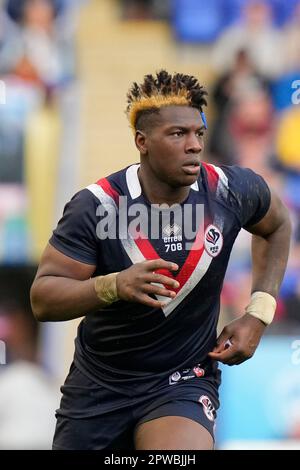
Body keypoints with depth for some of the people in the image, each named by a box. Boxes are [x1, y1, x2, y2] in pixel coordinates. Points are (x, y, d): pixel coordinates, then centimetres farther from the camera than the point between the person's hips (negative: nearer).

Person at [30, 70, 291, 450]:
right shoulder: (96, 206, -17)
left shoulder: (231, 191, -10)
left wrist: (258, 314, 3)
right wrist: (115, 285, -36)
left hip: (183, 383, -1)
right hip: (98, 385, 1)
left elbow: (276, 226, 14)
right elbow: (42, 300, -18)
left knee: (182, 451, -31)